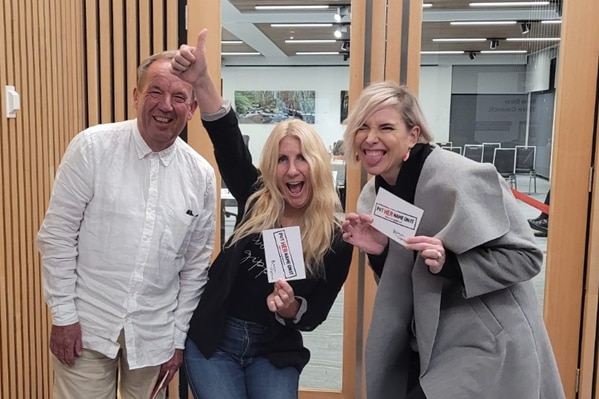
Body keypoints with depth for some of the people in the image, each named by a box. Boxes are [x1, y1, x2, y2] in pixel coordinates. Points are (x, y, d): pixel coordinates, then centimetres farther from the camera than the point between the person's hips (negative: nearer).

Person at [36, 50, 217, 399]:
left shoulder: (201, 175, -3)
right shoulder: (92, 147, -10)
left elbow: (196, 264, 3)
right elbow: (57, 236, -6)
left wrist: (179, 337, 5)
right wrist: (63, 314, -7)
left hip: (154, 333, 3)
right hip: (87, 325, -2)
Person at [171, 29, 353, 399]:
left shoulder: (336, 238, -10)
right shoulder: (255, 201, -8)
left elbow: (314, 315, -4)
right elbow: (227, 139, -23)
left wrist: (291, 308, -27)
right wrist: (202, 80, -37)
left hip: (274, 350, 0)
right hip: (214, 338, 0)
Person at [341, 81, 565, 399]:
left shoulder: (458, 178, -21)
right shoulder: (374, 194, 0)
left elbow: (525, 256, -17)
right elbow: (402, 279, 8)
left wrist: (448, 262, -29)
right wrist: (379, 251, -12)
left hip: (487, 345, -6)